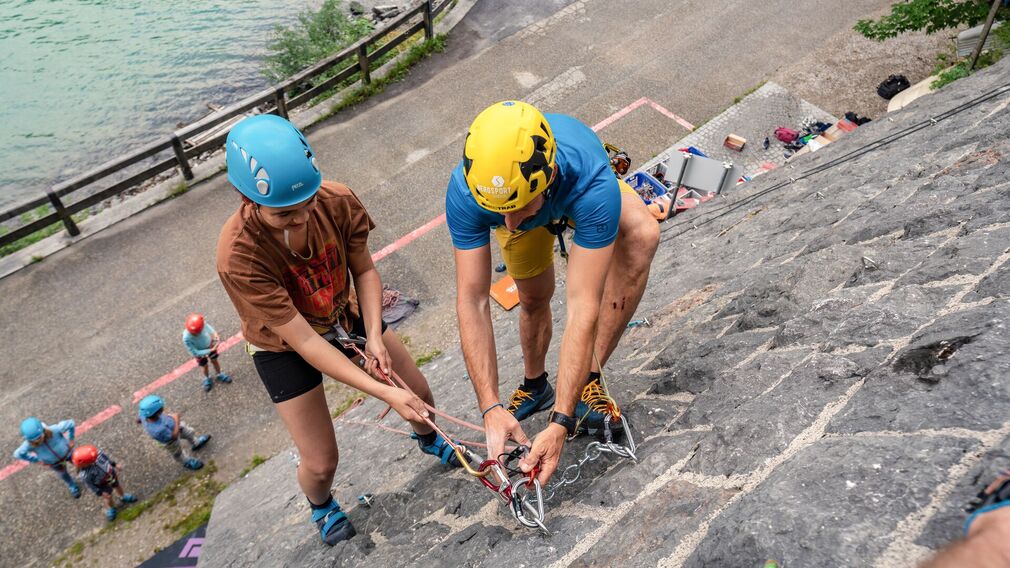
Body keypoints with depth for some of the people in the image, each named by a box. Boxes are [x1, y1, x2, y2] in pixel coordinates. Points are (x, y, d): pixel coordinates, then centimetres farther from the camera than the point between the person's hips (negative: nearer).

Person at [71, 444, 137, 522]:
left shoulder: (97, 453, -34)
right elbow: (90, 485, -22)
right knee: (108, 498, 23)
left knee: (117, 487, 31)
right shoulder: (84, 475, -42)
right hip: (103, 485, -4)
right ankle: (110, 509, 57)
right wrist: (100, 493, -13)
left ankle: (123, 498, 64)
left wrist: (114, 465, 6)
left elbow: (106, 458, -10)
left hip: (111, 474, 4)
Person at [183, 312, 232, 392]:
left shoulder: (203, 323, -37)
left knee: (214, 361, 25)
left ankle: (219, 375, 55)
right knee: (204, 366, 23)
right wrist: (210, 350, -32)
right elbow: (195, 353, -31)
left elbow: (209, 328, -10)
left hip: (210, 345, 2)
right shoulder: (186, 338, -43)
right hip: (200, 352, -2)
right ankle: (207, 379, 55)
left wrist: (215, 334, -29)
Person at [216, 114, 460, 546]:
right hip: (285, 347, -3)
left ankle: (427, 438, 45)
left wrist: (374, 335, -26)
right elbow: (305, 341, -35)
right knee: (321, 462, 0)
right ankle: (321, 505, 40)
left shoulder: (338, 201, -27)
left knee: (420, 395, 7)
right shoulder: (238, 255, -37)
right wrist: (386, 393, -37)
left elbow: (364, 270, -10)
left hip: (344, 316, 4)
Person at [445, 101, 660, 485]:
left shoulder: (593, 184, -48)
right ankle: (534, 386, 44)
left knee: (643, 235, -31)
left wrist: (560, 423, -49)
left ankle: (588, 380, -21)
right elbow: (471, 302, -38)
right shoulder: (465, 191, -40)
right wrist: (491, 408, -43)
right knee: (534, 299, 11)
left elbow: (583, 308, -47)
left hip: (576, 196, -1)